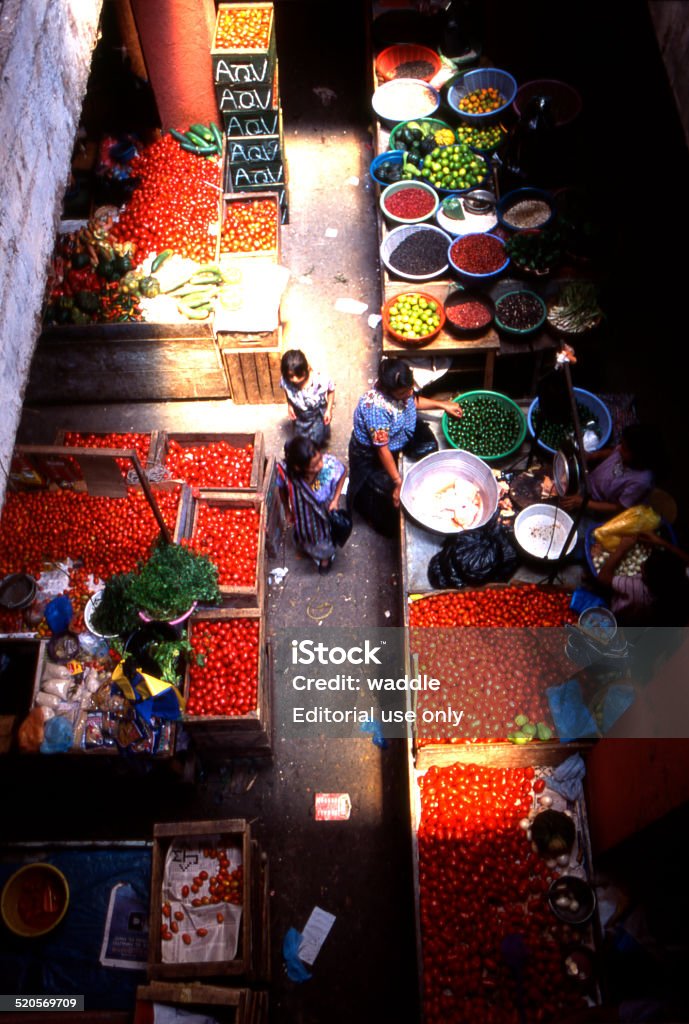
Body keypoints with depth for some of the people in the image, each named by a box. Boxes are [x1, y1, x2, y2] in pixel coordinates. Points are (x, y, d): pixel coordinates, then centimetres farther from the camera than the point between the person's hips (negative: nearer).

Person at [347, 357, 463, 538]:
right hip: (371, 455, -7)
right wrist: (398, 482, -31)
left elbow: (413, 401, 7)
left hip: (400, 441, 8)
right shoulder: (376, 407, -41)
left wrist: (443, 405, 0)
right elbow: (382, 449, -34)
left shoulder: (400, 387, -19)